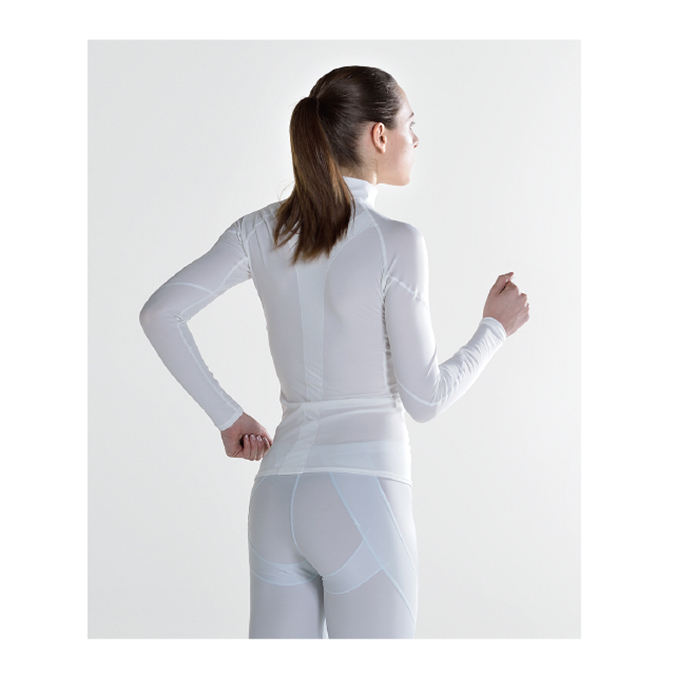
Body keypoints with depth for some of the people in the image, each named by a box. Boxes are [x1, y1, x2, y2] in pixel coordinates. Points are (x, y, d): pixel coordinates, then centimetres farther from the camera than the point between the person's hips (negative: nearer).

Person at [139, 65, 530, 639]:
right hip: (362, 498, -6)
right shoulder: (395, 244, -10)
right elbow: (424, 399, -8)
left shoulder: (264, 230, 6)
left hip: (277, 498, 6)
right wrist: (496, 328, 8)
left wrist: (227, 415, 6)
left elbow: (160, 313, -1)